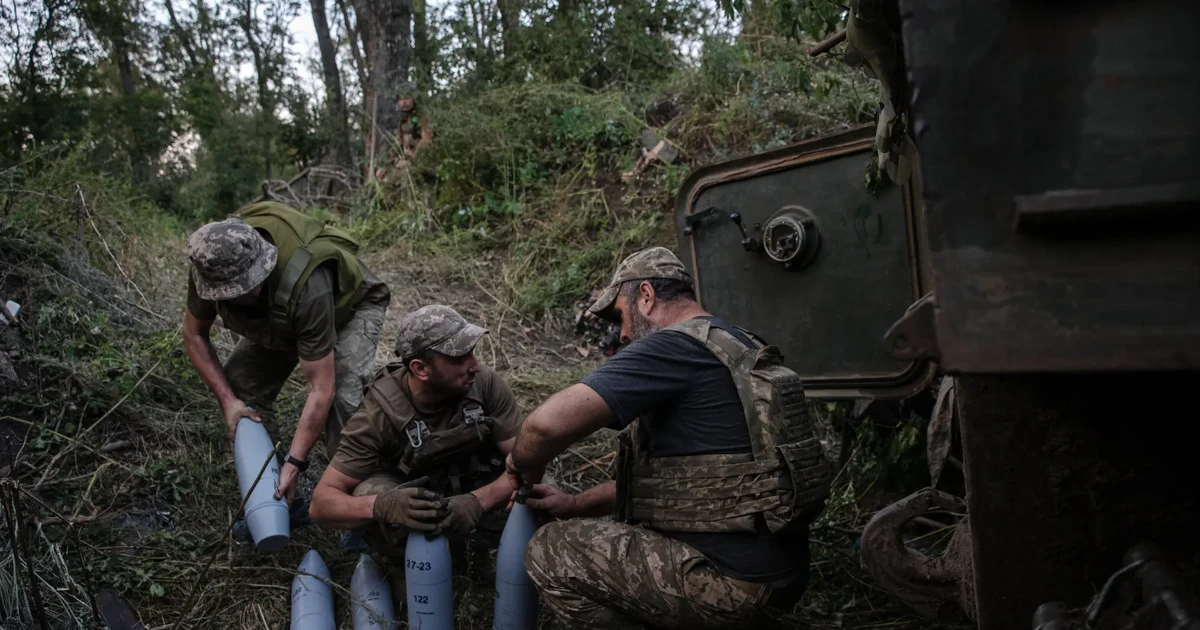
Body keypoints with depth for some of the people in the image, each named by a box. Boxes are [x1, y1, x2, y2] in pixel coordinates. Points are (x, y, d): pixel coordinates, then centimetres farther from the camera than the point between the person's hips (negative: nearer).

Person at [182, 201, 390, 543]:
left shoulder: (305, 285, -45)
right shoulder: (212, 267, -29)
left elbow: (321, 389, -40)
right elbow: (194, 334, -10)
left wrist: (294, 464, -38)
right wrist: (228, 400, -19)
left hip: (350, 305, -6)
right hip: (278, 317, 6)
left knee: (341, 398, -28)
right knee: (242, 387, -6)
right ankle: (275, 499, 9)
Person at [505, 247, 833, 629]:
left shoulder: (674, 346, -15)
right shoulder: (732, 349, 15)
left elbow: (549, 423, -24)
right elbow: (661, 474, 22)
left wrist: (523, 465, -2)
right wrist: (575, 505, 17)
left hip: (734, 581, -10)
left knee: (550, 552, -1)